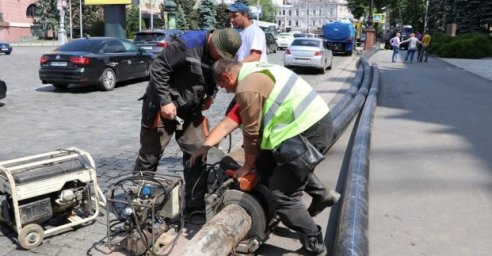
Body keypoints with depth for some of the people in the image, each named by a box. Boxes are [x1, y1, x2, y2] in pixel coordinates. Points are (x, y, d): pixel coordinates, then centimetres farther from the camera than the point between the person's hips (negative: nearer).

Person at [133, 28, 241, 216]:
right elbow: (158, 68, -22)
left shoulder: (221, 56, -3)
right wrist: (165, 101, -24)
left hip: (191, 109, 6)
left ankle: (195, 209, 13)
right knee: (150, 155, 4)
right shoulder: (187, 44, -24)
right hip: (163, 104, -6)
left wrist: (210, 95, -1)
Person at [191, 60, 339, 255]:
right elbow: (231, 120, 19)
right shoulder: (254, 73, 18)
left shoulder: (248, 88, -14)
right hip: (317, 122, 11)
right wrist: (206, 146, 20)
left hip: (309, 133, -11)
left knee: (282, 195, -4)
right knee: (264, 162, 21)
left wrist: (247, 167, 8)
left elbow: (252, 133, -8)